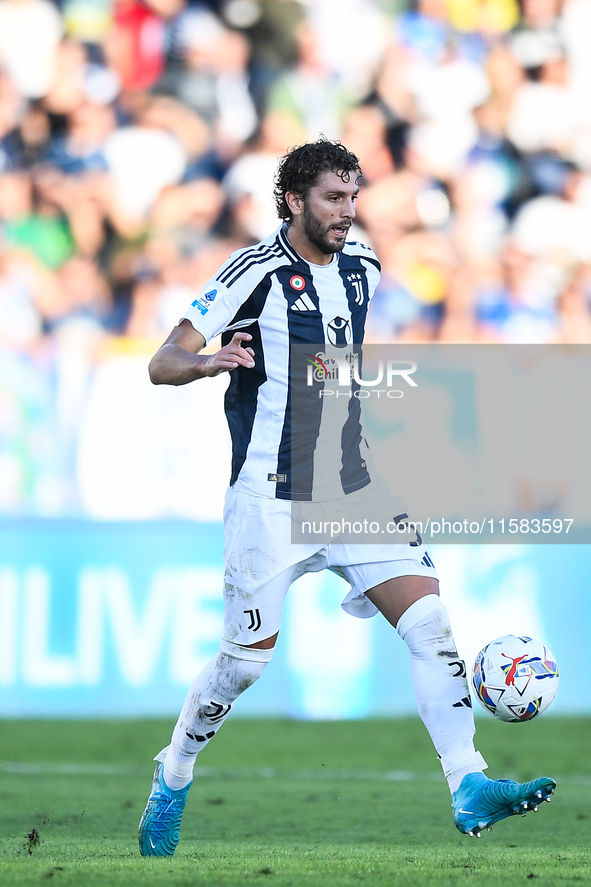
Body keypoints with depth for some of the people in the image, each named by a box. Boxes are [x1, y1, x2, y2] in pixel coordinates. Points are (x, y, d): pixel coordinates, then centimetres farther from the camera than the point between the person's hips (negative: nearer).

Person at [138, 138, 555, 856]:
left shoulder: (361, 266, 9)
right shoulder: (256, 271, -11)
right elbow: (162, 363, -14)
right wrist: (209, 360, -35)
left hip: (353, 490, 6)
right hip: (271, 496, -6)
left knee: (430, 622, -10)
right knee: (247, 657, 1)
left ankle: (469, 787, -13)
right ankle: (170, 783, 25)